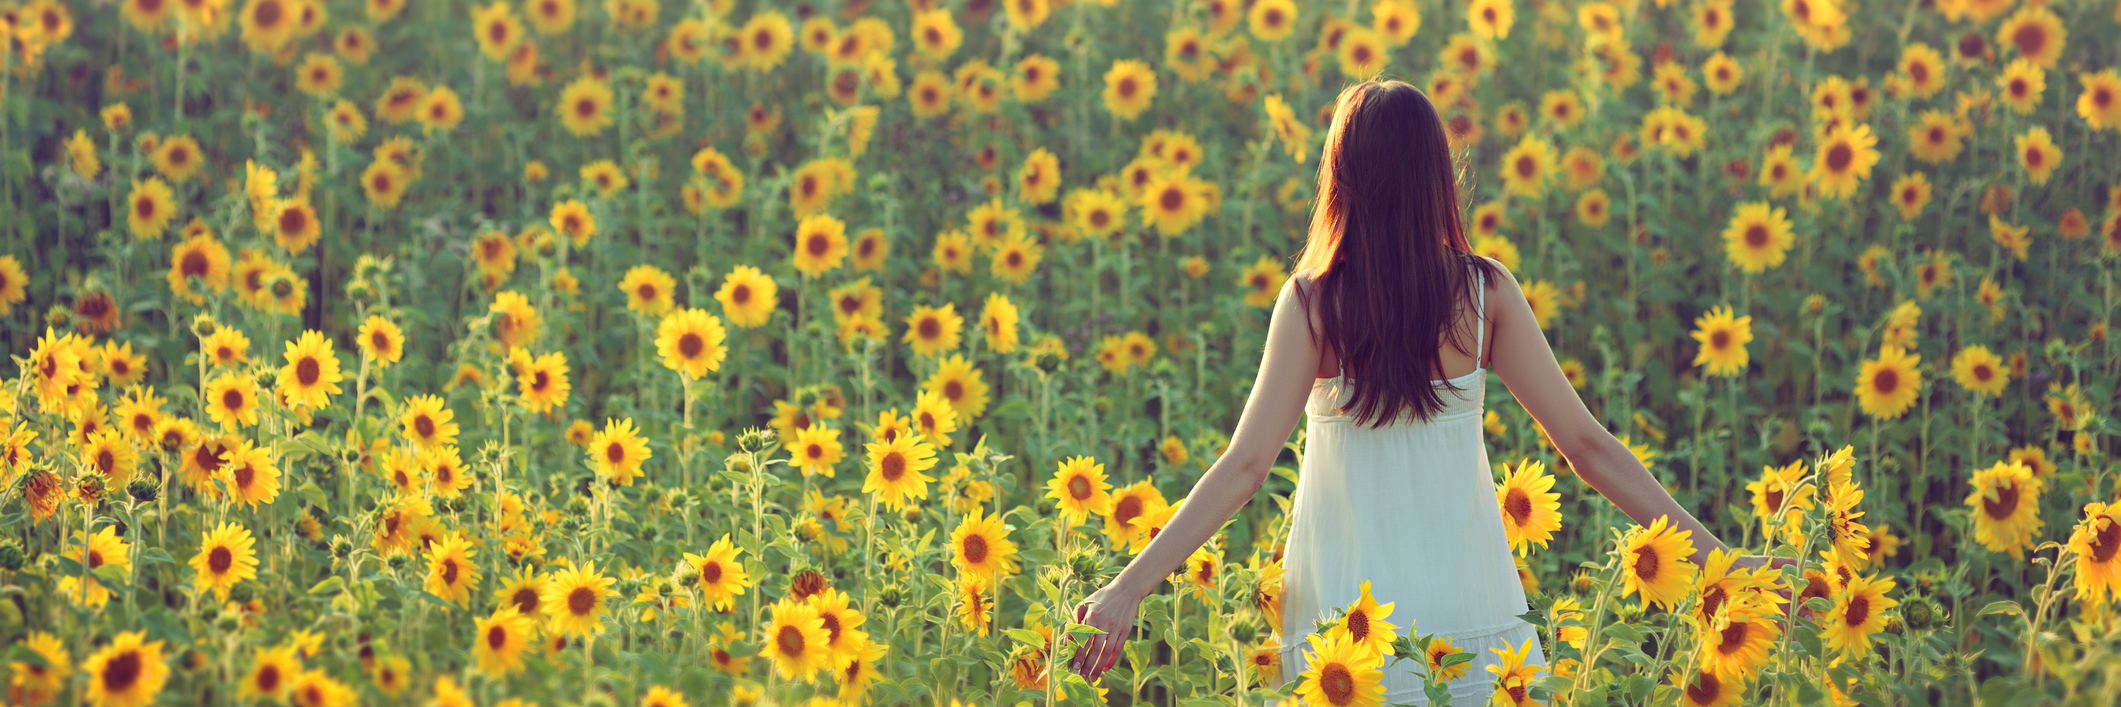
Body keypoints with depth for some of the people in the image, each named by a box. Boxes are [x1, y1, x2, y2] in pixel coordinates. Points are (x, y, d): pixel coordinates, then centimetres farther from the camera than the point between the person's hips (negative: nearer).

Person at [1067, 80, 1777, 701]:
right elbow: (1587, 445, -3)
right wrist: (1708, 552, 3)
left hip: (1347, 605, -1)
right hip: (1470, 602, 1)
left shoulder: (1312, 302, -9)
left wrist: (1130, 585, -12)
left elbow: (1245, 465, -13)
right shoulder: (1486, 293, -4)